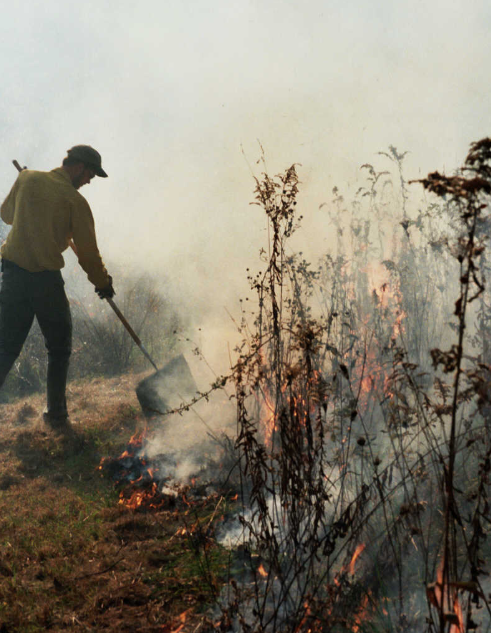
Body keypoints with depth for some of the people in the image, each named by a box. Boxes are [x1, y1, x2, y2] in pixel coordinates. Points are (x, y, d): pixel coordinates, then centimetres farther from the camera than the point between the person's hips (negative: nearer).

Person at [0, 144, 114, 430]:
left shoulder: (27, 179, 5)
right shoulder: (75, 200, -7)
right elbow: (87, 252, -5)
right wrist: (103, 283, 9)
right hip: (46, 278, -4)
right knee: (59, 349, 13)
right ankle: (57, 414, 15)